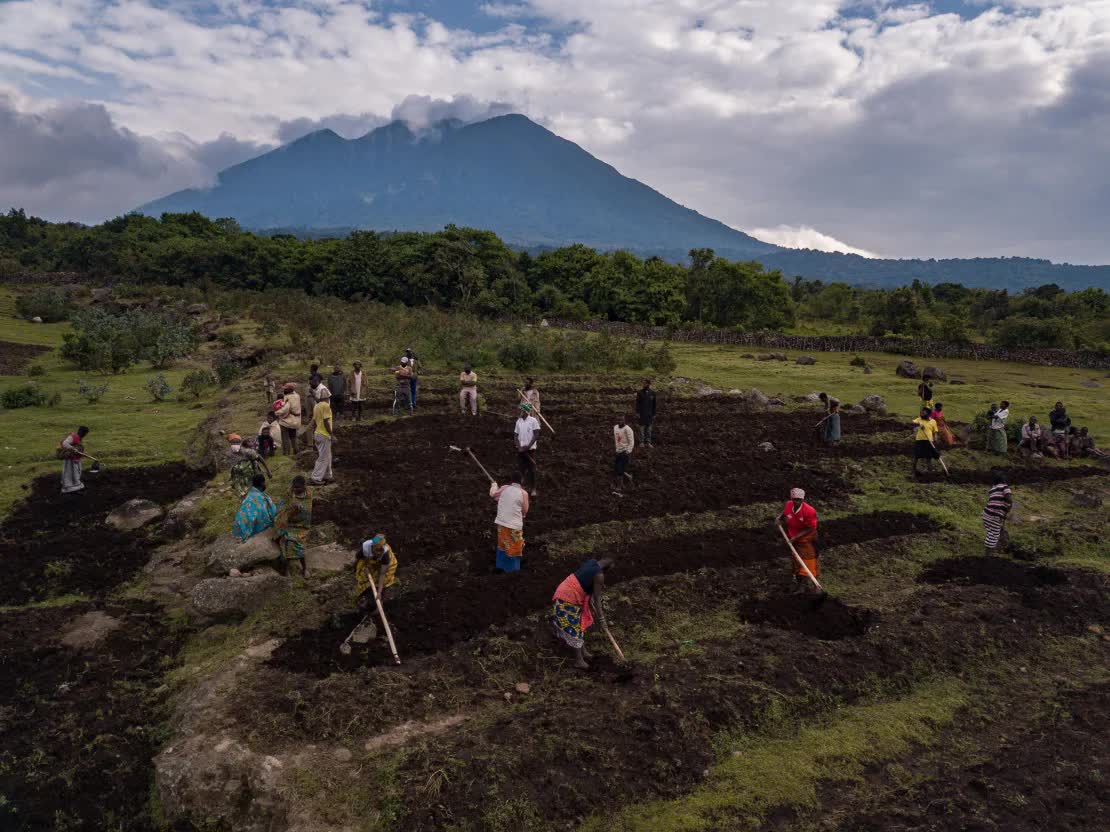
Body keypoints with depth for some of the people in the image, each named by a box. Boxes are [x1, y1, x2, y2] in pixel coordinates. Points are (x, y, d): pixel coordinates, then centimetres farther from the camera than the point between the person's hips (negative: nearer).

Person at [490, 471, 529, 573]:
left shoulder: (504, 488, -3)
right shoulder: (523, 493, -13)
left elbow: (493, 494, 16)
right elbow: (525, 510, -4)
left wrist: (494, 485, 35)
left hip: (501, 522, 4)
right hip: (514, 525, -4)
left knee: (502, 545, 24)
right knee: (513, 548, 13)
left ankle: (500, 566, 36)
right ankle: (512, 569, 24)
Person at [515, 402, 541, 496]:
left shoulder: (533, 421, -8)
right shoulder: (518, 421, 5)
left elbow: (536, 435, -9)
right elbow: (516, 435, 8)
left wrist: (528, 446, -13)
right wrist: (519, 446, -7)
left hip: (530, 449, -4)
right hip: (520, 449, 4)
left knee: (531, 469, 0)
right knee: (521, 468, 7)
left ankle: (533, 488, 10)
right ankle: (525, 486, 24)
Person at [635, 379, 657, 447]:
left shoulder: (652, 393, 3)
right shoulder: (640, 392, -2)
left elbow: (654, 404, 7)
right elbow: (637, 403, -1)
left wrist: (654, 414, 5)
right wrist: (637, 412, -7)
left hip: (649, 413, 2)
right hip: (642, 413, -2)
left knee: (649, 428, 5)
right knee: (642, 427, 1)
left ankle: (648, 442, 12)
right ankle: (642, 442, 8)